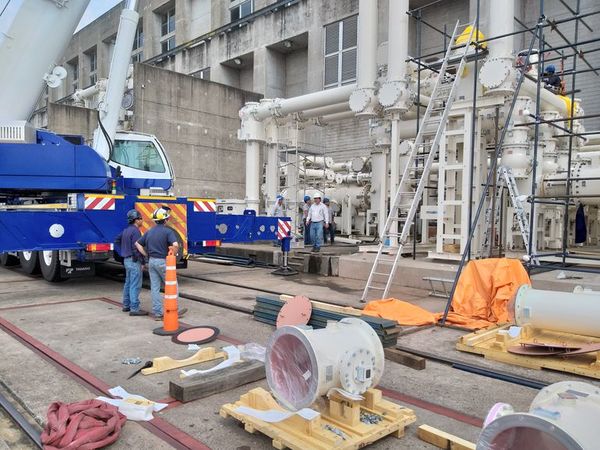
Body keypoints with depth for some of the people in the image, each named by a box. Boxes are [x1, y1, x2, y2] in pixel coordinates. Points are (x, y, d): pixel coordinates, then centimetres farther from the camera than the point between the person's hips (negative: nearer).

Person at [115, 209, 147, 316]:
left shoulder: (126, 230, 12)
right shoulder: (135, 231, -18)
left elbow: (117, 240, 24)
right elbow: (136, 248, -22)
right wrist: (142, 262, -17)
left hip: (127, 260, 10)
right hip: (134, 261, -10)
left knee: (128, 283, 17)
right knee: (135, 285, -7)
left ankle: (126, 305, 25)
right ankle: (134, 309, -7)